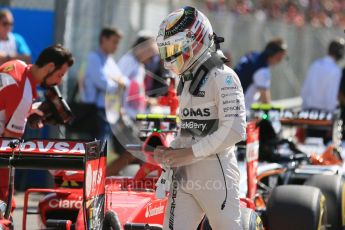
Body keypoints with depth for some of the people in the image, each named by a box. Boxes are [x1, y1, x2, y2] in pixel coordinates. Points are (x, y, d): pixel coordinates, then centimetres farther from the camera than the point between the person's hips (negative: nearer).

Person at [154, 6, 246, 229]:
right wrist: (171, 150, 6)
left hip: (214, 171, -8)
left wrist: (190, 152, -18)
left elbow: (234, 131, -19)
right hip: (185, 174, 8)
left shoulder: (222, 77, -10)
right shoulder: (188, 79, 18)